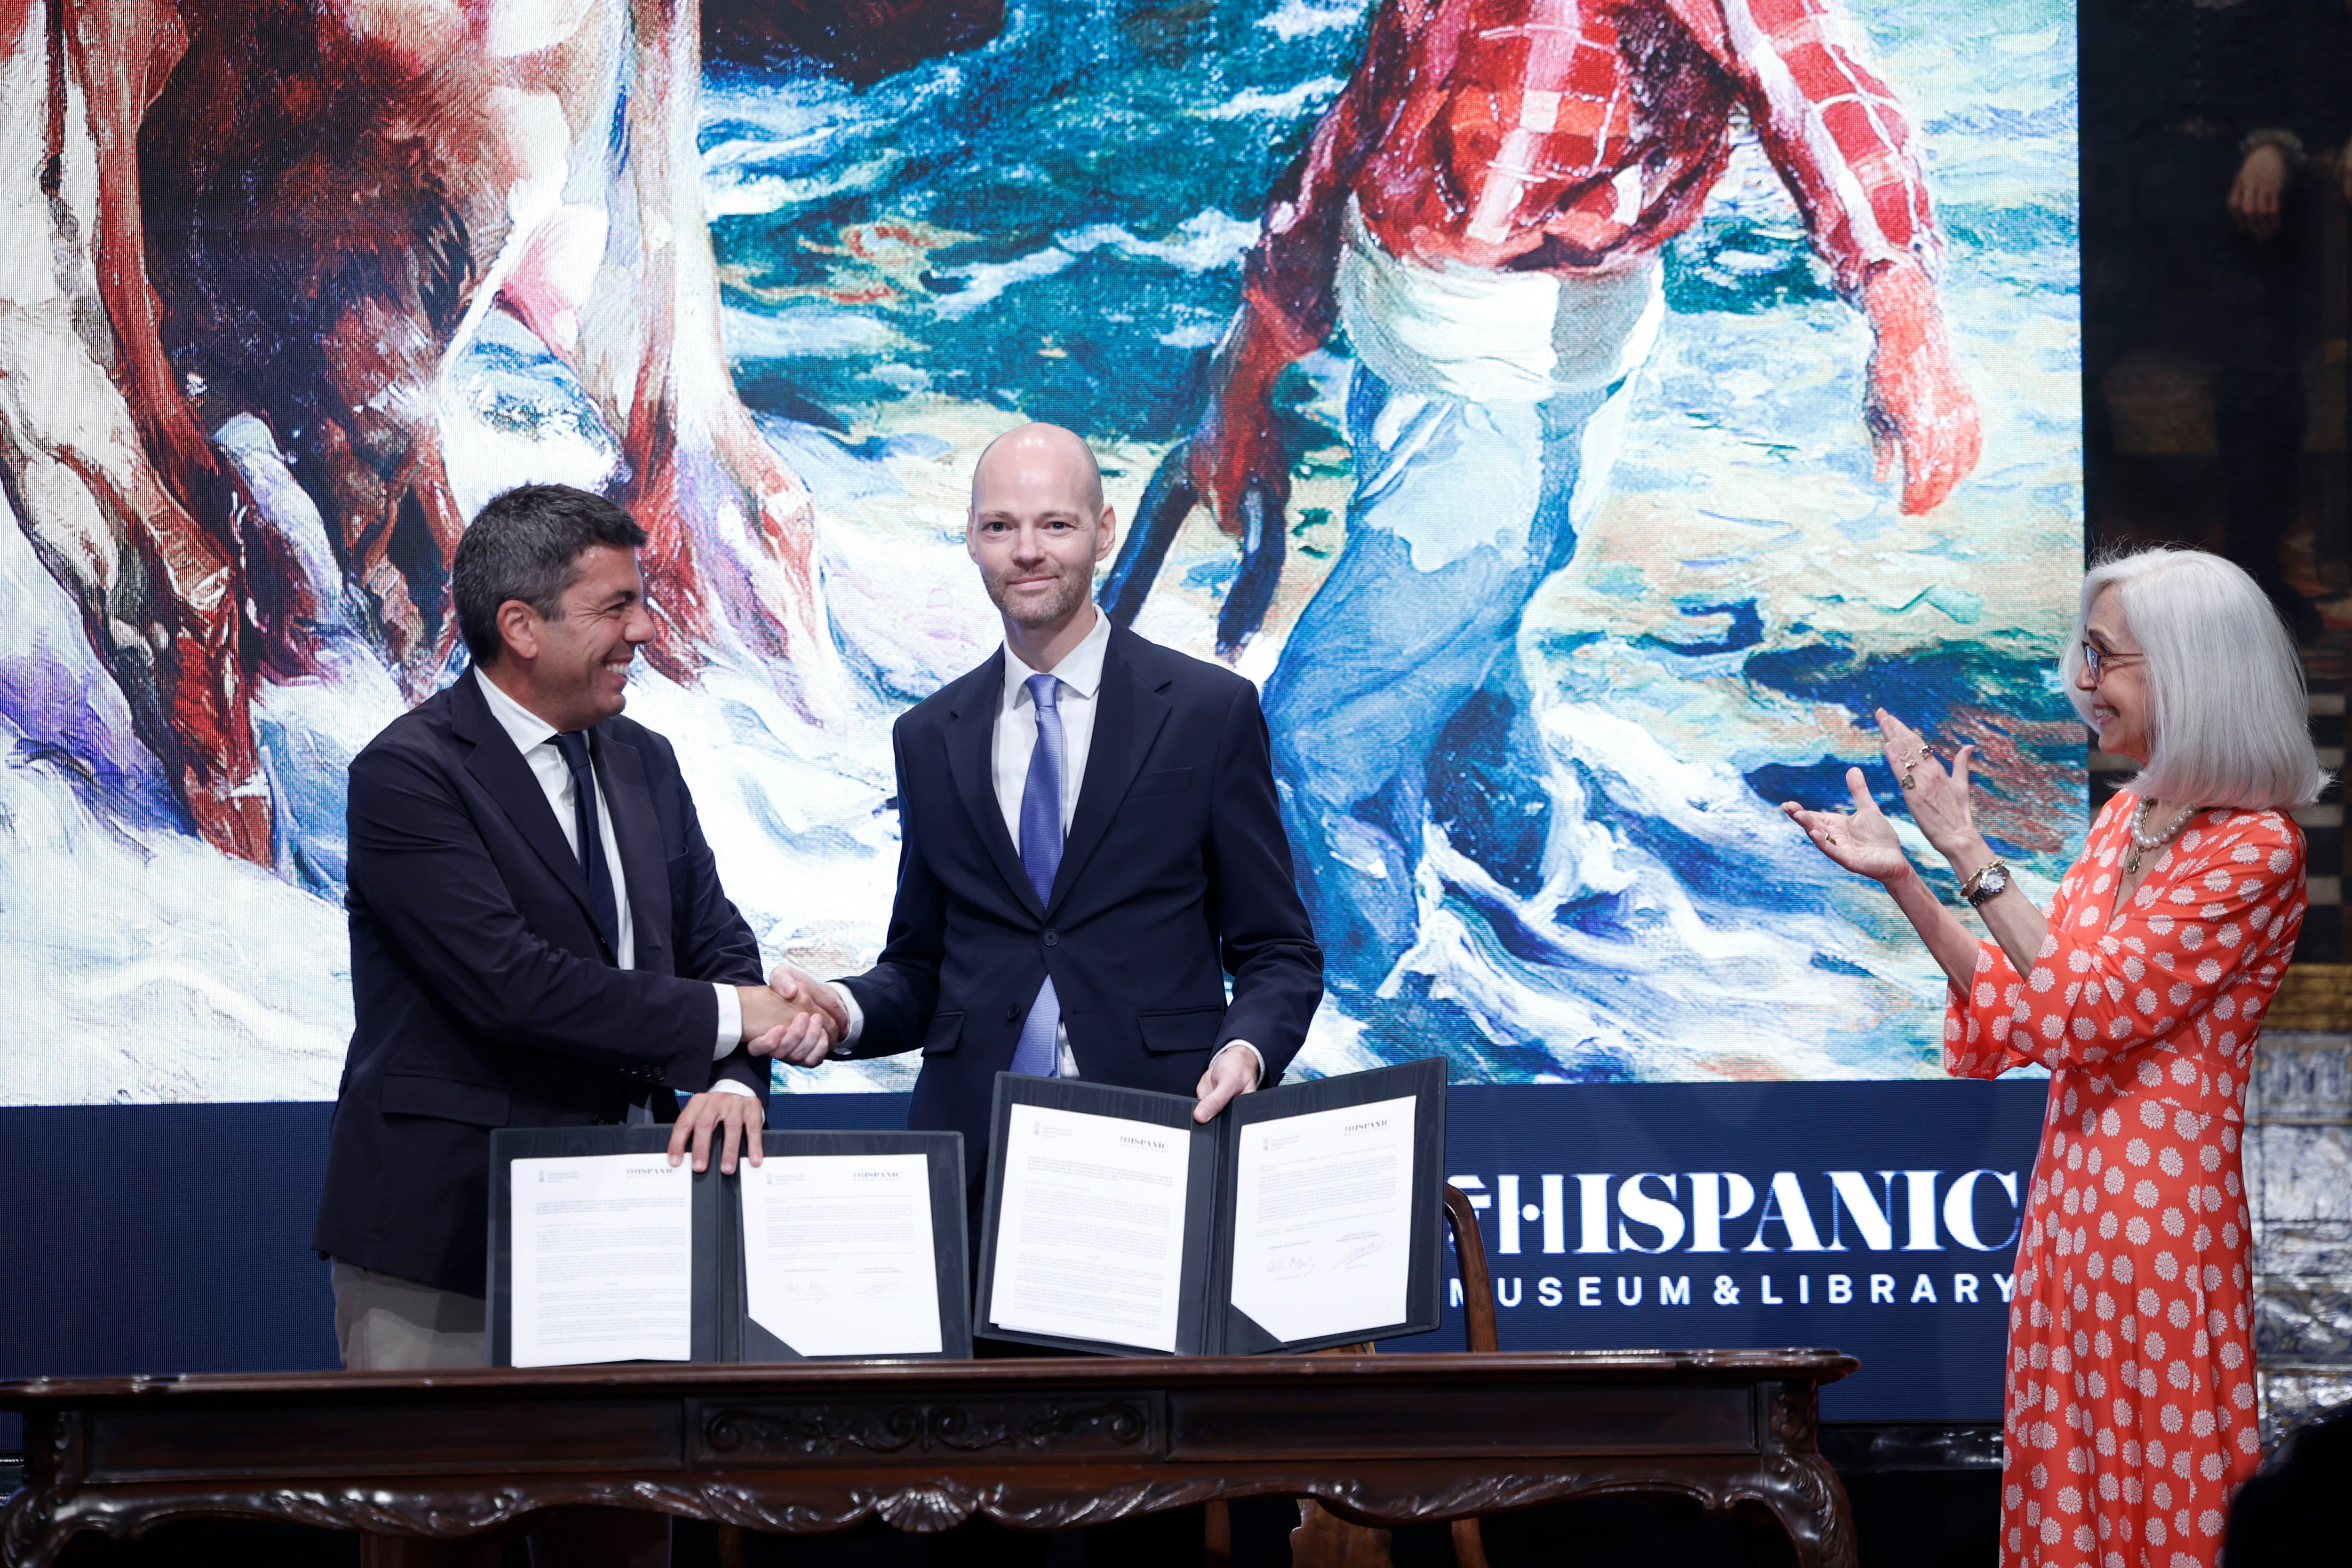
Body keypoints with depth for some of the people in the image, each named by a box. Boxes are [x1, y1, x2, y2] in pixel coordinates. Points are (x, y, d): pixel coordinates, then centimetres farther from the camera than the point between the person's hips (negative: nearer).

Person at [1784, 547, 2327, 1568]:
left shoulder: (2254, 850, -14)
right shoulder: (2127, 817, 11)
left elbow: (2083, 1008, -20)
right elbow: (2023, 1010, 11)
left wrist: (1969, 854, -19)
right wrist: (1903, 880, 3)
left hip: (2159, 1200, -8)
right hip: (2072, 1180, 8)